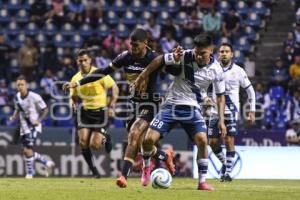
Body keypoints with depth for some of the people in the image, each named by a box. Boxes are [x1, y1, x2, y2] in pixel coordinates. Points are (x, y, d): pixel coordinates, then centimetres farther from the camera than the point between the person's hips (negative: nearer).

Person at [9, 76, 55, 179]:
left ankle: (29, 173, -1)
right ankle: (47, 163, 27)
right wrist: (13, 117, 1)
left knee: (28, 150, -17)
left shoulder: (34, 97, -16)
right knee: (26, 151, 7)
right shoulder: (17, 98, 2)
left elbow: (45, 109, -7)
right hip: (24, 127, 7)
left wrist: (39, 120, -20)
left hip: (34, 126, -7)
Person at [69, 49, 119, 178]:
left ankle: (105, 138, 27)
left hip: (100, 112, -4)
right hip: (85, 111, 4)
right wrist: (73, 104, -10)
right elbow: (73, 97, 15)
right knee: (83, 142, -13)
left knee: (94, 145, -10)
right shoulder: (76, 79, 2)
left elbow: (114, 88, -4)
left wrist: (111, 106, -11)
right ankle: (94, 171, 3)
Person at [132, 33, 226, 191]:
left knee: (202, 139, -22)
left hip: (192, 108, 1)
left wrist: (221, 120, -4)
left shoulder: (216, 70, -8)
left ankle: (202, 182, -9)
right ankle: (146, 167, 20)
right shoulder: (184, 57, -14)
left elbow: (220, 95, 3)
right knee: (149, 139, -12)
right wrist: (142, 78, -2)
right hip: (171, 105, 0)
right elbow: (159, 60, -3)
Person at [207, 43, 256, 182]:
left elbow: (250, 91, 7)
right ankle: (224, 163, 26)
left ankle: (228, 172, -4)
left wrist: (252, 111, 4)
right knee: (213, 142, 1)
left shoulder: (238, 71, 0)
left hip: (231, 110, -3)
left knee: (229, 141, -11)